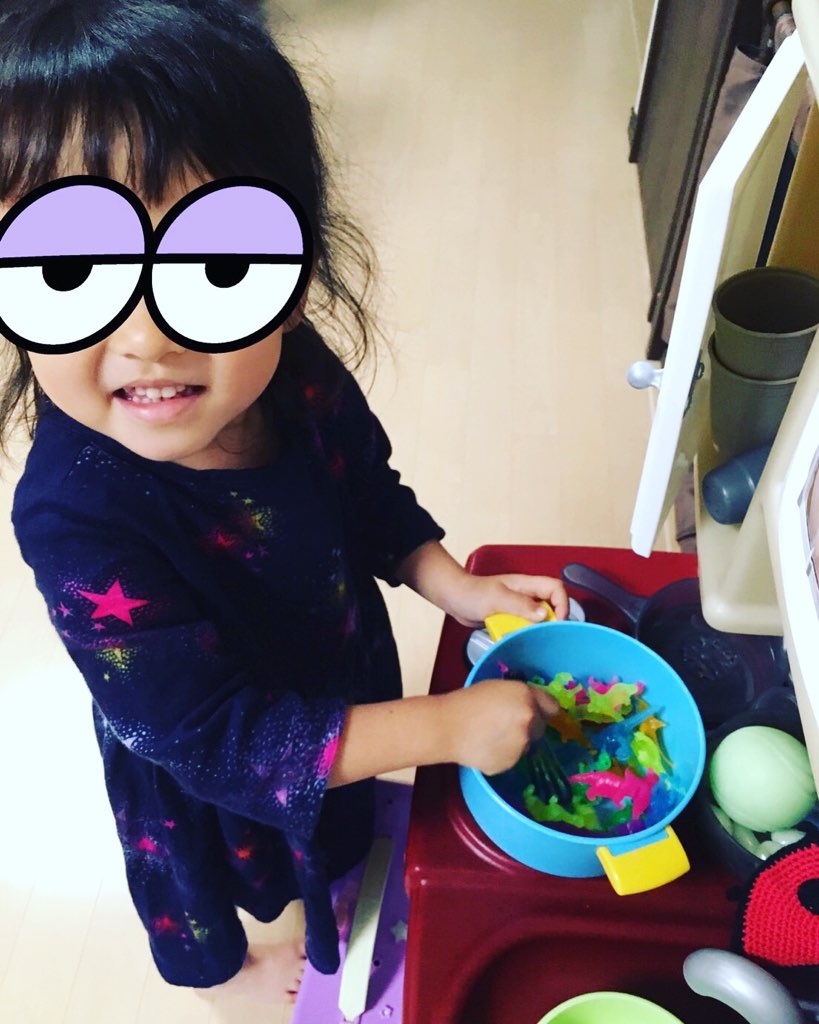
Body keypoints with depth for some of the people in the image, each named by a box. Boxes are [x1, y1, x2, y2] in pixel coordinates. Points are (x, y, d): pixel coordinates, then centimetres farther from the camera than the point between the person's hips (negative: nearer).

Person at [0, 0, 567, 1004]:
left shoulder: (304, 379, -25)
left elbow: (371, 497, -2)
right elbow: (210, 734, -36)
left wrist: (461, 589, -16)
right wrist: (442, 726, -36)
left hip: (340, 681, 5)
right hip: (199, 774, -4)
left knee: (338, 832, 36)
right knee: (202, 880, 31)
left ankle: (329, 881, 73)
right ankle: (221, 963, 67)